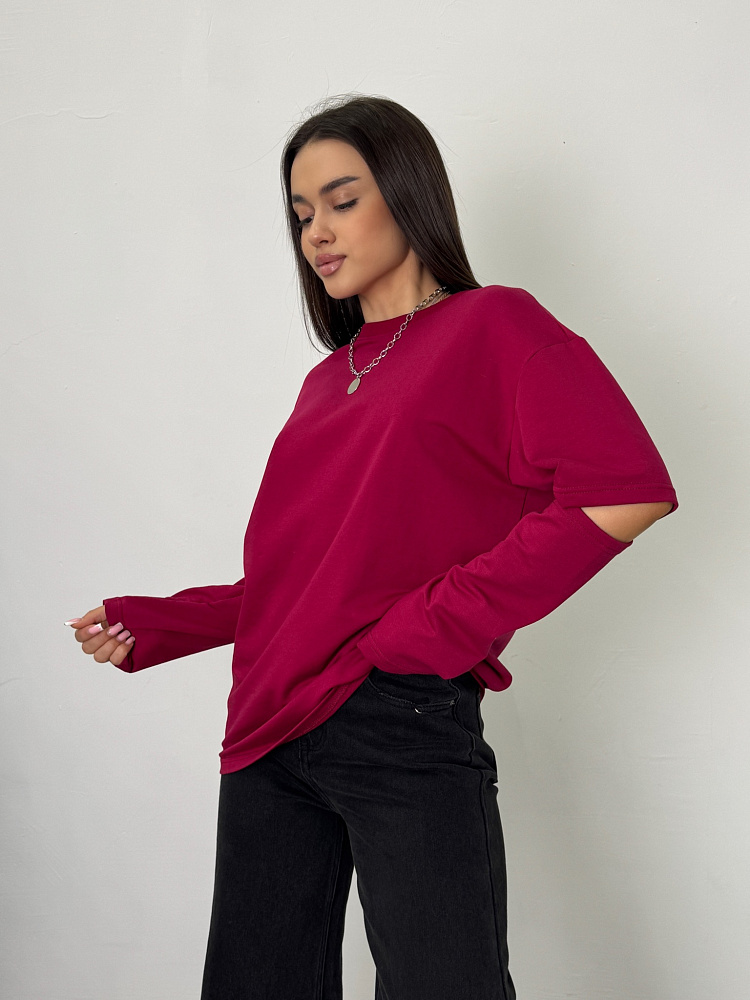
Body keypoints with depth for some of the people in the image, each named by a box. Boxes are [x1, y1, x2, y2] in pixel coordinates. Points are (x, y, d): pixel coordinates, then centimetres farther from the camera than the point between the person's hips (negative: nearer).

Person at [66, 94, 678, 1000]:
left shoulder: (493, 328, -1)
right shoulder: (329, 381, 17)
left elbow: (625, 489, -16)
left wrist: (438, 624, -16)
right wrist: (158, 627, 13)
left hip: (404, 728, -6)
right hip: (269, 735, 7)